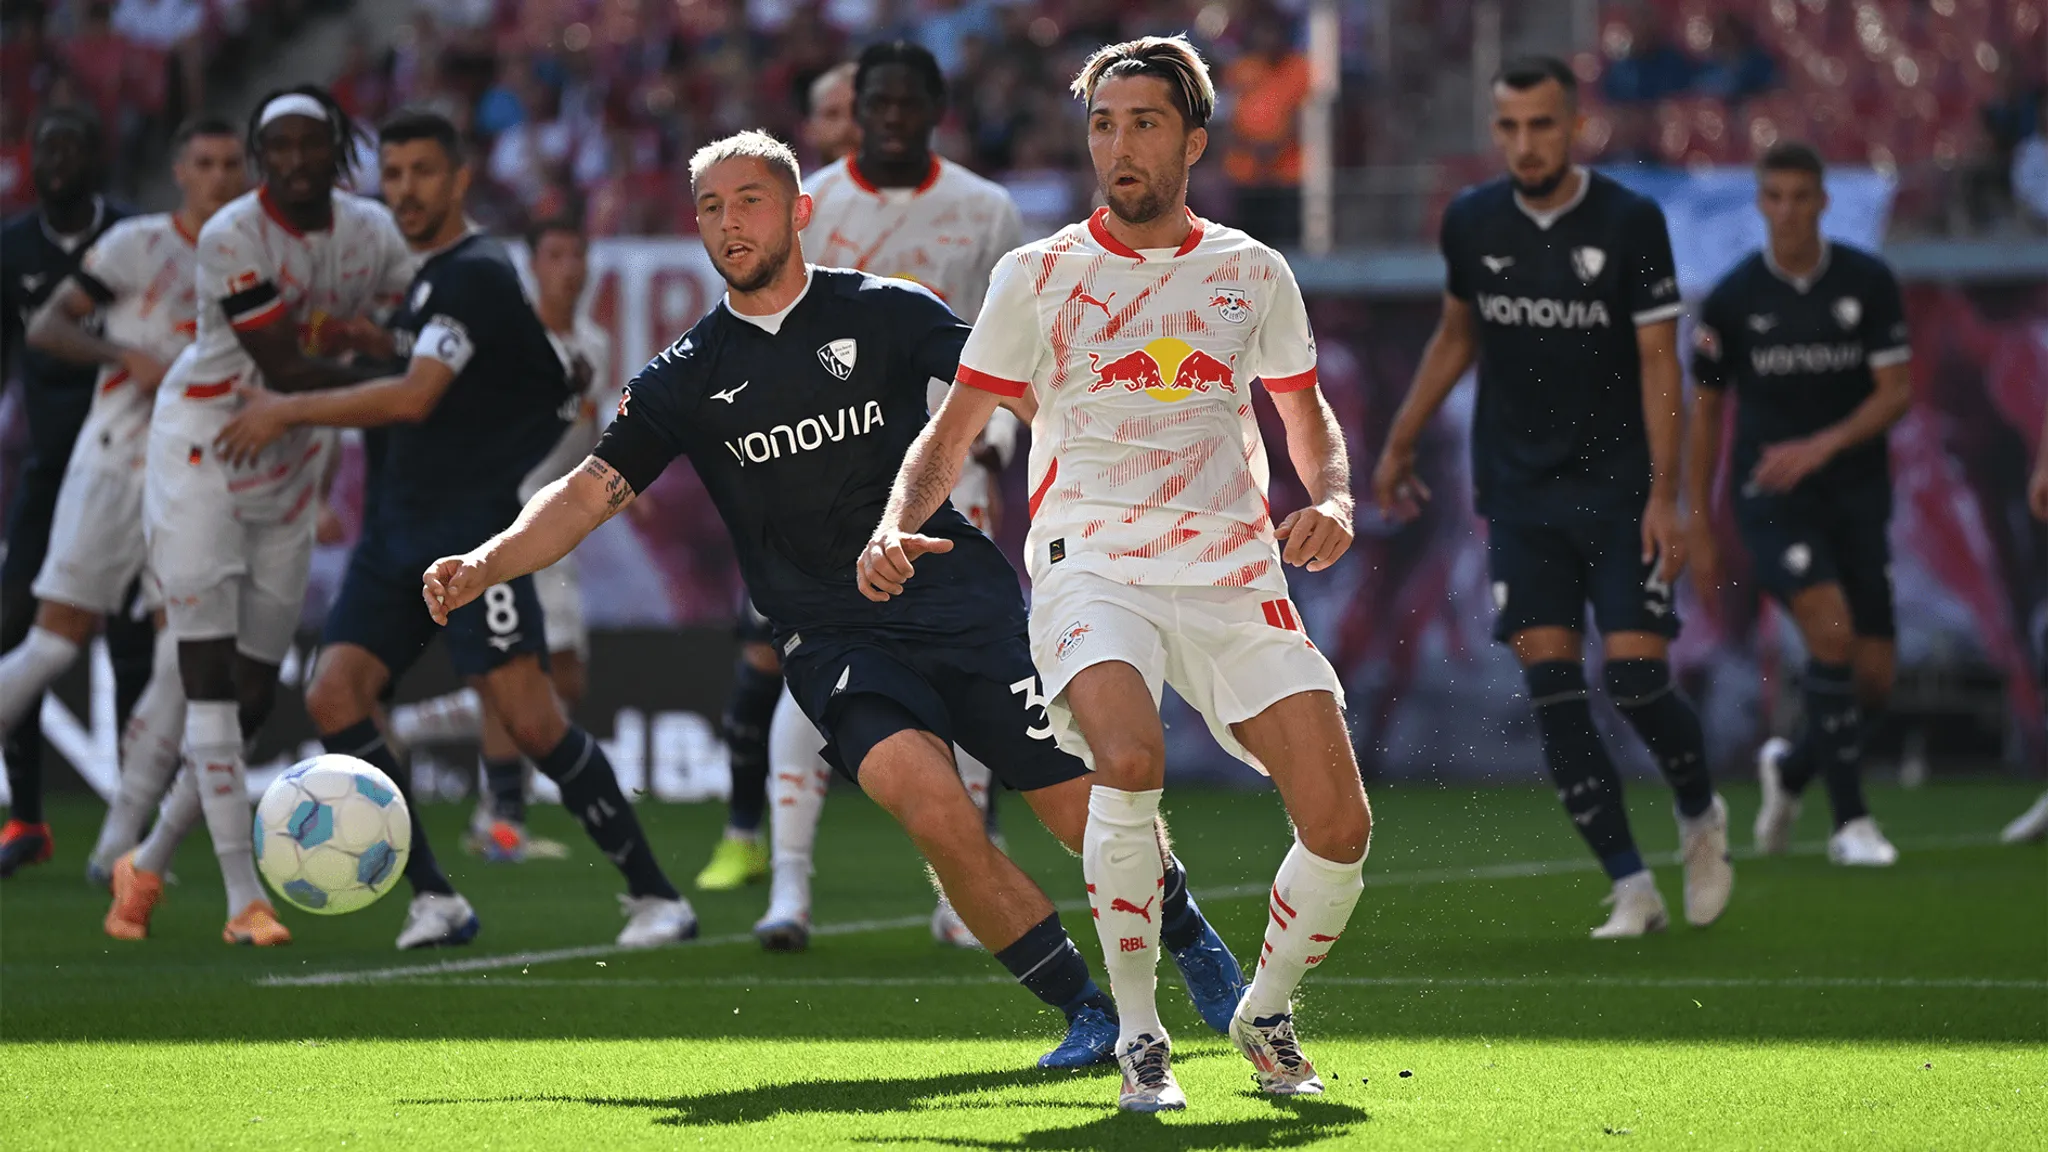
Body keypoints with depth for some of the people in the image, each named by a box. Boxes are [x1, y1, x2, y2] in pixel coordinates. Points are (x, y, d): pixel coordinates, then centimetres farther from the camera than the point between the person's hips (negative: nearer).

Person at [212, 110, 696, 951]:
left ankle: (655, 896, -4)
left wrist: (287, 412, -16)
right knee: (334, 695, -7)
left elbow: (413, 399, -23)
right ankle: (434, 901, -3)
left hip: (473, 528, -9)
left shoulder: (475, 276, -13)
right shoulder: (425, 279, 17)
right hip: (399, 530, 9)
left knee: (530, 720, -14)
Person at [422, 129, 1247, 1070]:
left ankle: (1188, 937, 29)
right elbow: (590, 491, 2)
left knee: (1080, 809, -4)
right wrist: (485, 563, -14)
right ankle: (1087, 1011, -9)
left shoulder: (884, 313, 3)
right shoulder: (689, 377, 6)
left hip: (958, 594, 0)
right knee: (935, 813, -24)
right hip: (831, 634, 0)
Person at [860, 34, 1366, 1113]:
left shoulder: (1252, 273, 11)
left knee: (1339, 825, -10)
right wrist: (898, 524, -11)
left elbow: (1307, 416, 24)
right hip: (1090, 568, -3)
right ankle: (1137, 1037, -15)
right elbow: (953, 429, 8)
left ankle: (1264, 1017, 20)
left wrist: (1331, 499, 4)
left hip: (1233, 575, 3)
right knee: (1129, 761, -33)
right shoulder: (1038, 275, 4)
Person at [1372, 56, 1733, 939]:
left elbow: (1658, 361, -7)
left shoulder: (1630, 223, -8)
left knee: (1637, 681, -10)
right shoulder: (1472, 224, 2)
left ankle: (1700, 817, 22)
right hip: (1521, 494, 3)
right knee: (1553, 691, -7)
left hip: (1619, 492, -3)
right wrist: (1400, 445, 22)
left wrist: (1663, 495, -13)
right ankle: (1631, 889, -2)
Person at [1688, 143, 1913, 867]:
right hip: (1770, 498, -2)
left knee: (1875, 677, 0)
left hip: (1855, 493, 2)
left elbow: (1897, 391, -3)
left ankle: (1792, 767, 31)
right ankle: (1850, 821, -17)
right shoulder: (1732, 299, -1)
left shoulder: (1869, 283, 0)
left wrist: (1823, 446, -19)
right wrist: (1698, 528, 6)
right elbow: (1705, 409, 7)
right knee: (1830, 625, -25)